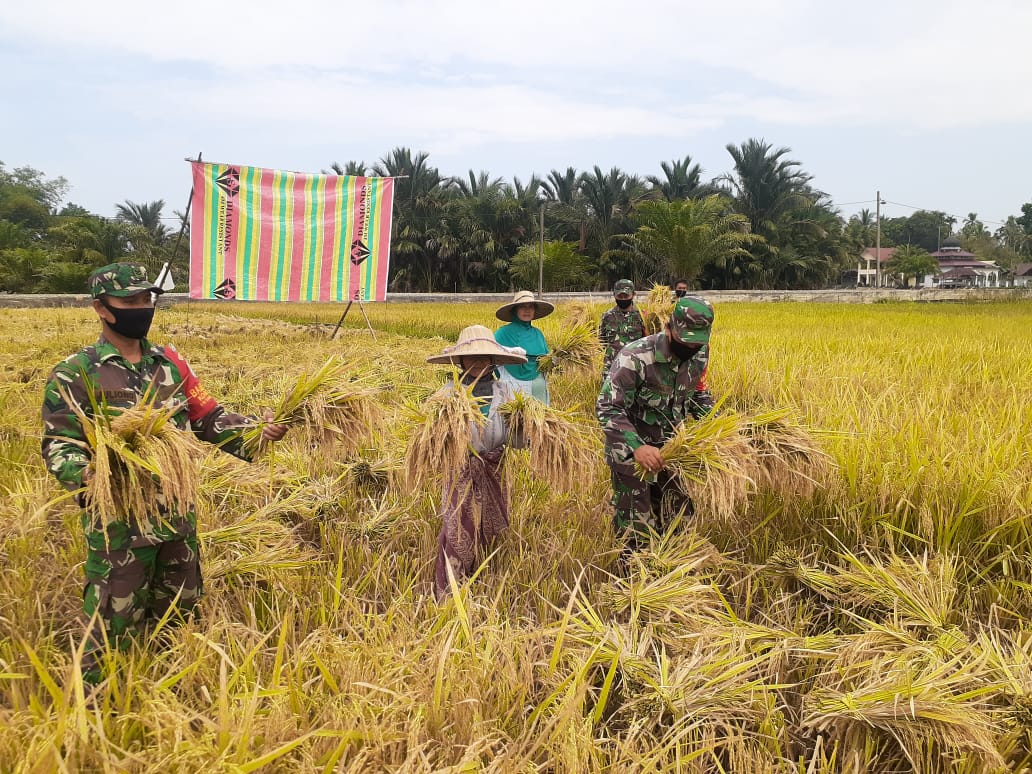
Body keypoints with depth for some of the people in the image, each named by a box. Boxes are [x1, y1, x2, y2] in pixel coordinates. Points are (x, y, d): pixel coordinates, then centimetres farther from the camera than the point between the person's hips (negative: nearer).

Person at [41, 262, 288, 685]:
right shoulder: (75, 374, -8)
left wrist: (256, 429, -8)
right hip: (118, 519, -5)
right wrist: (84, 473, -32)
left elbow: (209, 419, 8)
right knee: (113, 624, 2)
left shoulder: (169, 362, 7)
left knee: (180, 613, 19)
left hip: (177, 512, 6)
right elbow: (58, 445, -11)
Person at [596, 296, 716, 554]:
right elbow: (608, 408, -28)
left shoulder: (699, 354, -5)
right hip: (631, 451, -6)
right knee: (636, 526, 0)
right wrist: (637, 446, -40)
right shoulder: (635, 357, -27)